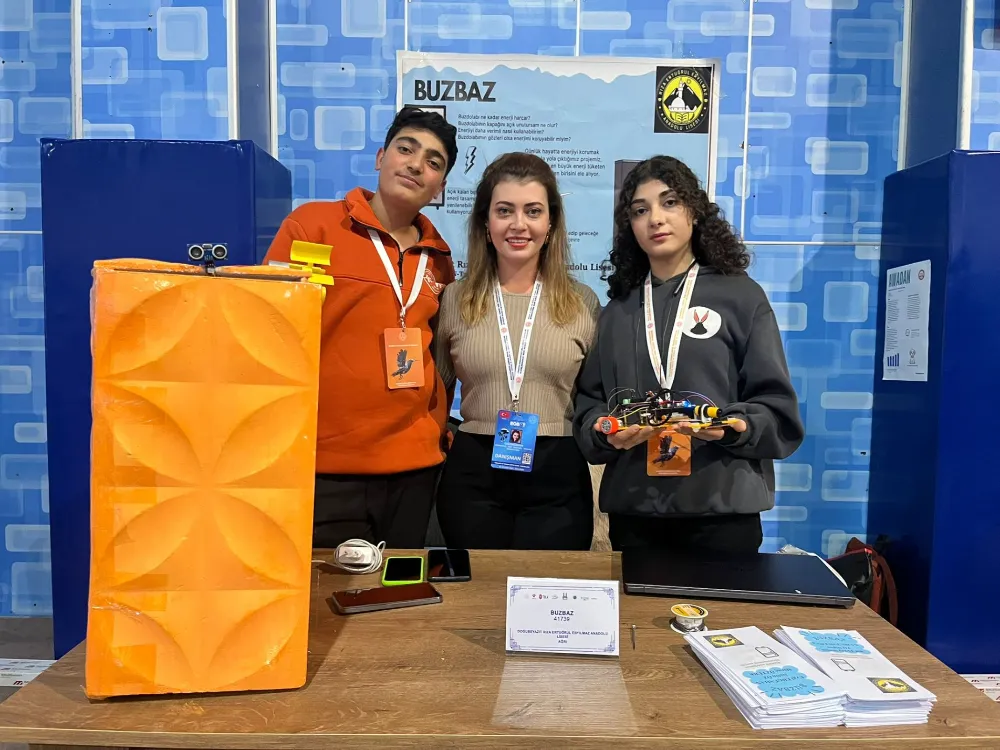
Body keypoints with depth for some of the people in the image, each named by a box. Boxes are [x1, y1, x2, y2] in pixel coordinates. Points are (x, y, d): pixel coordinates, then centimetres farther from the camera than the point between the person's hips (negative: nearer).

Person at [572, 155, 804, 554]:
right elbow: (589, 402, 8)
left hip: (722, 509, -2)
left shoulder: (741, 295, 2)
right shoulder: (618, 309, 11)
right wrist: (606, 432, -14)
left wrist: (733, 427, -21)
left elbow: (779, 414, -1)